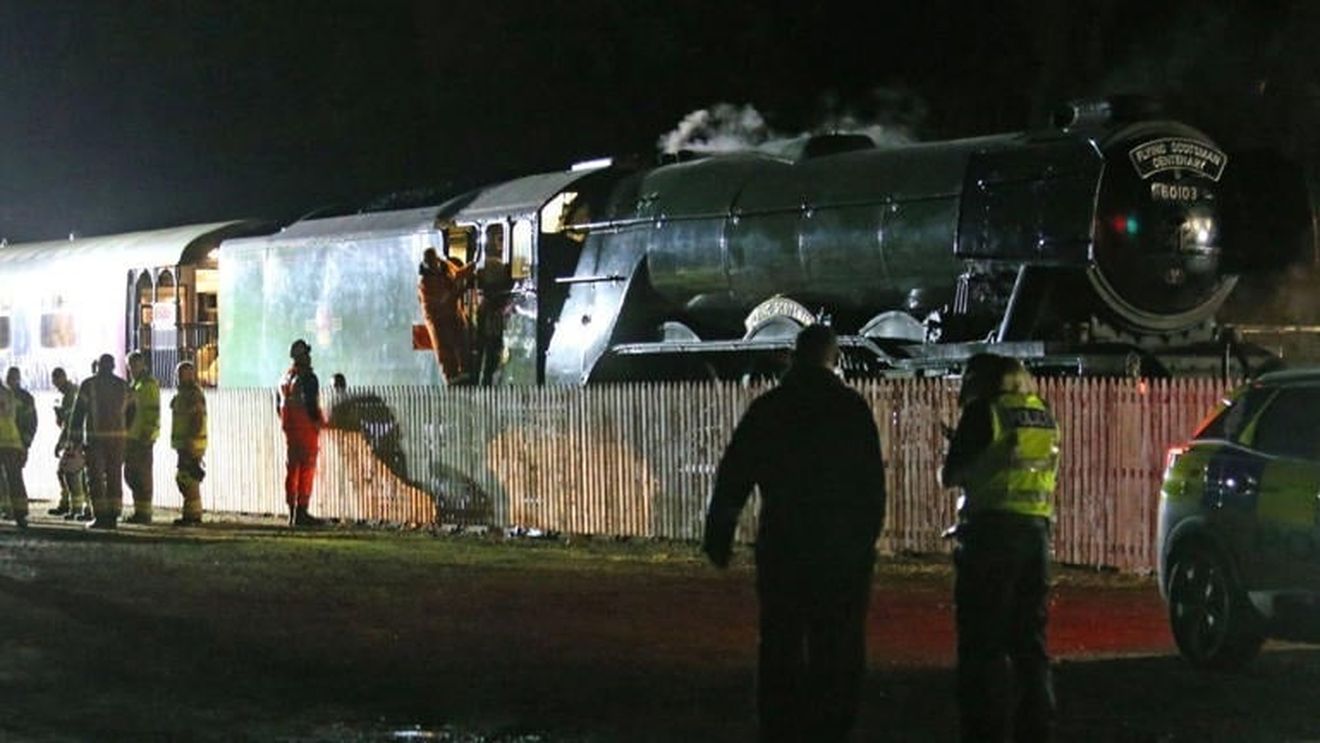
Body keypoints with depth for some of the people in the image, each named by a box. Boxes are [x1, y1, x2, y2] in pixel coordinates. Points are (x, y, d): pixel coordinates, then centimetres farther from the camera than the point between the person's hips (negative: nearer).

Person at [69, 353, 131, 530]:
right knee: (115, 477, 9)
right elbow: (130, 413, 11)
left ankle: (100, 516, -5)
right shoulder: (123, 386, 8)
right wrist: (126, 434, 17)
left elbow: (78, 412, -4)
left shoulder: (88, 385, -3)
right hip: (118, 437, 3)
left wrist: (74, 438, -1)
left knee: (95, 477, 1)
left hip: (95, 436, -3)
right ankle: (113, 516, 7)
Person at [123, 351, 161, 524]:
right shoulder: (134, 384, 20)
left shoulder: (149, 384, -11)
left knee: (142, 475, -7)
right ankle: (139, 511, 16)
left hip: (143, 438, -10)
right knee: (130, 474, 11)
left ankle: (143, 513, -4)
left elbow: (153, 412, -18)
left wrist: (147, 434, -22)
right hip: (131, 437, 10)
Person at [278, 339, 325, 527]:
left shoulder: (286, 378, 13)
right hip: (306, 427, -8)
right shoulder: (307, 378, -12)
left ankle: (292, 513, 15)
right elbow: (311, 404, -19)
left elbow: (280, 405, 17)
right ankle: (302, 513, -11)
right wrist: (319, 422, -6)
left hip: (289, 429, 8)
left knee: (292, 469, 12)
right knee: (306, 469, -7)